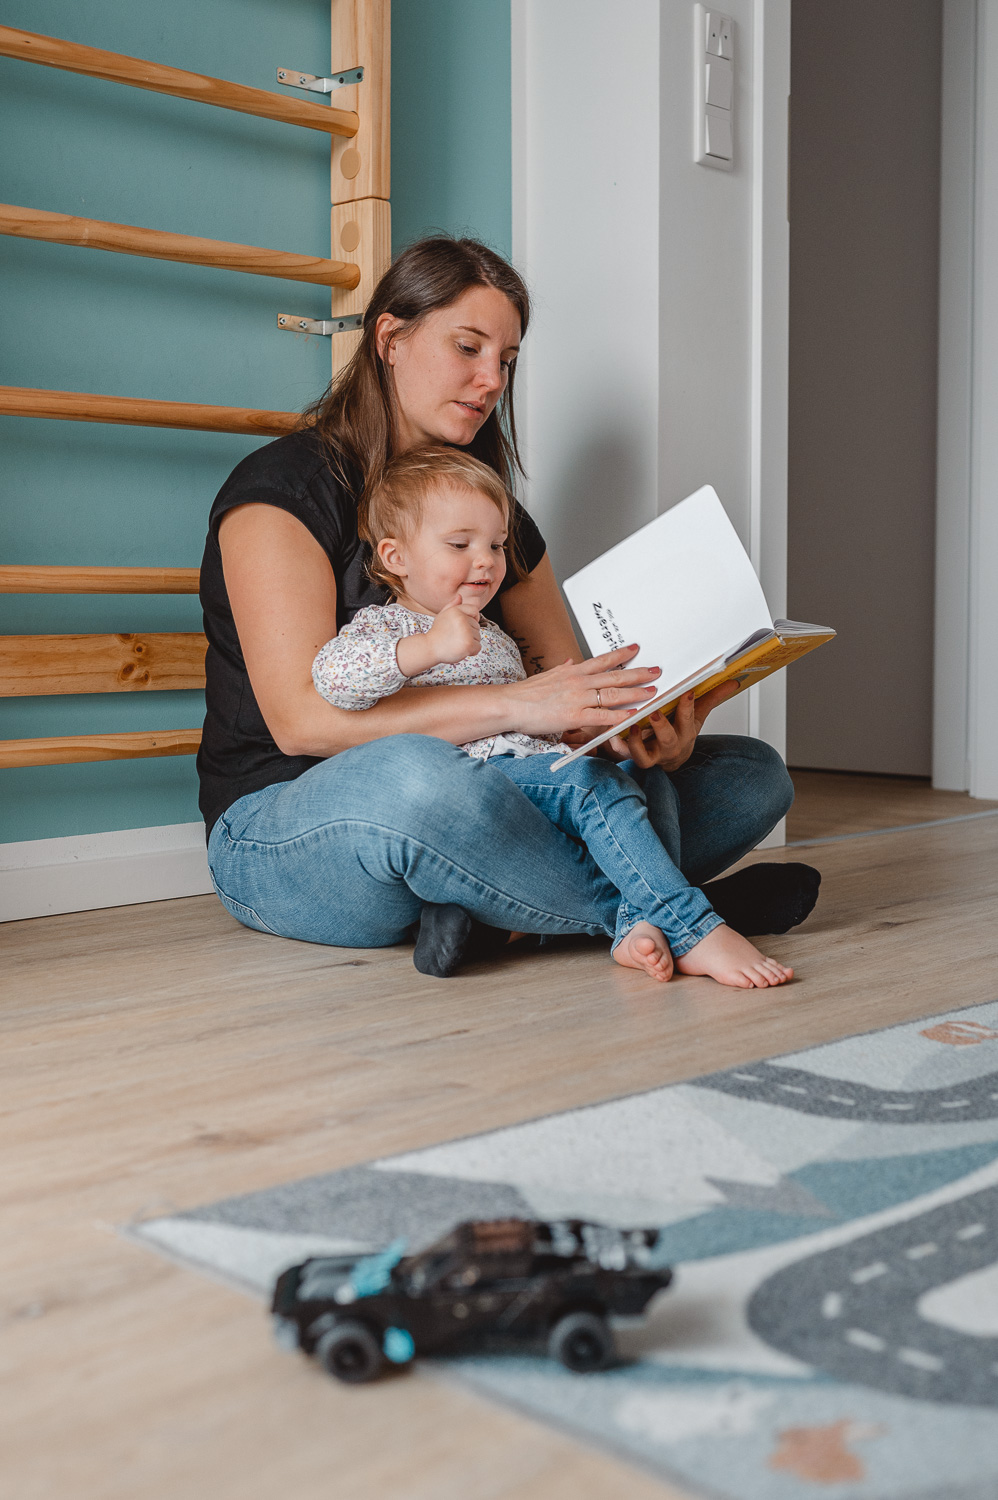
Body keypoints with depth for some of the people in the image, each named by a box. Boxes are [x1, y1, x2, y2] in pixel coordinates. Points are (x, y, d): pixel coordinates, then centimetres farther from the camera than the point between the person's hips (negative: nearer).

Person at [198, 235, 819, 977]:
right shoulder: (284, 486, -7)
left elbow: (567, 682, 8)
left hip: (464, 809, 7)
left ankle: (485, 905, -21)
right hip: (283, 825, -6)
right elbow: (302, 714, -21)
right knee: (416, 777, -44)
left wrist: (651, 728, -16)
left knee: (753, 773, -2)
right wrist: (514, 704, -29)